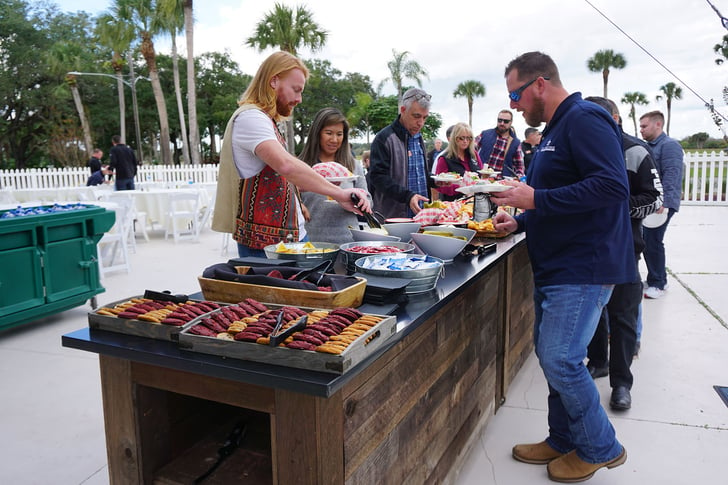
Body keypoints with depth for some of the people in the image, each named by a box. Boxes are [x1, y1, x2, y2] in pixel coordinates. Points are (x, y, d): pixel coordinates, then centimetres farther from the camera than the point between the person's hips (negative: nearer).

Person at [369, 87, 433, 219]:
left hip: (419, 214, 7)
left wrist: (435, 181, 7)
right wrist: (407, 196, -28)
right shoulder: (384, 139, -10)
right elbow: (378, 177, -18)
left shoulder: (418, 137, 17)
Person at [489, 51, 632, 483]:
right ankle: (564, 441, 29)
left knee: (560, 360, -7)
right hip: (557, 265, 10)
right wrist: (520, 222, 15)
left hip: (584, 267, -10)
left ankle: (600, 449, 15)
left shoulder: (585, 120, -14)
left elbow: (612, 186, -26)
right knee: (553, 355, 14)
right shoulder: (557, 128, 18)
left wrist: (536, 199, -25)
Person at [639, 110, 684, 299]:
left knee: (653, 241, -7)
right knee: (648, 241, 11)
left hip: (662, 204, -8)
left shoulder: (669, 145, -9)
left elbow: (671, 176, -19)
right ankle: (658, 278, 23)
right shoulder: (647, 147, 17)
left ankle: (657, 284, 3)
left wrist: (662, 202, -26)